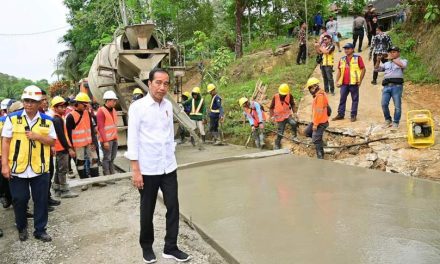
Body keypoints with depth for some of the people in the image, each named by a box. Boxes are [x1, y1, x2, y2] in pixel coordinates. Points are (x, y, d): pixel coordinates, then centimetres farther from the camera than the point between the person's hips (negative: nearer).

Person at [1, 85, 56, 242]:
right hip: (17, 168, -1)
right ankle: (21, 228, 32)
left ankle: (40, 230, 22)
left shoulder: (47, 120, 2)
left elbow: (52, 141, 3)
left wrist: (37, 136, -17)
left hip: (40, 168, 1)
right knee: (19, 200, 9)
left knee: (41, 200, 7)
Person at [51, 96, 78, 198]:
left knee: (59, 169, 15)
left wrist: (69, 147, 17)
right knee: (63, 170, -4)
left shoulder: (57, 118, 15)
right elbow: (61, 136, -20)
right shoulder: (58, 119, -15)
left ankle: (58, 189, 23)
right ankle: (64, 191, 1)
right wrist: (69, 148, -19)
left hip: (60, 148, 10)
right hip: (62, 148, -10)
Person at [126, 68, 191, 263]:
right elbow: (132, 140, -11)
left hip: (169, 167, 4)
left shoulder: (168, 105, 4)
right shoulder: (137, 107, -10)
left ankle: (171, 248, 24)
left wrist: (171, 156, 13)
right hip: (147, 169, -4)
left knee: (173, 207, 7)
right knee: (147, 211, 12)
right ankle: (146, 247, 33)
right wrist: (136, 171, -12)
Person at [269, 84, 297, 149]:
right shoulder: (275, 97, -11)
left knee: (293, 123, -30)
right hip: (280, 117, 0)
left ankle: (294, 136, -4)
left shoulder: (290, 96, -9)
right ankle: (277, 145, 23)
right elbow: (271, 107, -1)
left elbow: (292, 104, 8)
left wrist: (293, 111, -7)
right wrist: (272, 116, -11)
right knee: (280, 133, 2)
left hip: (288, 115, 1)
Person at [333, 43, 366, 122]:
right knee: (342, 99, 7)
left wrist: (360, 80, -7)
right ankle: (340, 114, 14)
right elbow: (339, 71, 17)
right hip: (344, 83, 4)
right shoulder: (342, 59, 13)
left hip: (354, 83, -4)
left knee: (355, 99, 3)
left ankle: (353, 115, 10)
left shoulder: (358, 58, -1)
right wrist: (337, 81, 8)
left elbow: (363, 69, -2)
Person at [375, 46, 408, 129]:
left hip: (397, 86, -3)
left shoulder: (403, 61, 12)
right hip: (386, 86, 3)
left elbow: (403, 65, -11)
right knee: (384, 104, -8)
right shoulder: (386, 63, 25)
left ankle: (395, 122, 9)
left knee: (397, 106, -3)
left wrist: (392, 59, -7)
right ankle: (388, 120, 11)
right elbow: (376, 69, 19)